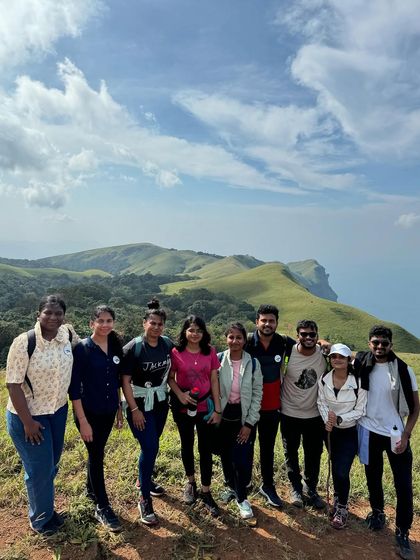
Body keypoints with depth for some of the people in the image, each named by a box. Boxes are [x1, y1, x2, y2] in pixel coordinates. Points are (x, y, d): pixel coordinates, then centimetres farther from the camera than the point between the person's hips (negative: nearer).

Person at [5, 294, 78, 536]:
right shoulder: (24, 343, -25)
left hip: (58, 410, 5)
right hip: (28, 415, -5)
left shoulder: (68, 333, -11)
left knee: (52, 464, 22)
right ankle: (41, 518, 37)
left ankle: (47, 508, 47)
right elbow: (13, 385, -20)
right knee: (39, 468, 10)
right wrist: (28, 422, -17)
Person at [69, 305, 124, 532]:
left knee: (97, 453, 21)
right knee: (97, 456, 5)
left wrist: (119, 408, 11)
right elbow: (74, 387, -16)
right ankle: (102, 508, 21)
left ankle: (91, 489, 45)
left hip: (108, 412, 5)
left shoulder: (115, 347, 0)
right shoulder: (82, 348, -16)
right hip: (89, 412, -5)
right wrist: (83, 421, -16)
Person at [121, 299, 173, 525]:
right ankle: (145, 499, 9)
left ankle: (145, 479, 44)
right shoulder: (133, 348, -18)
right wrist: (134, 409, -16)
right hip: (139, 403, -5)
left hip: (160, 402, 5)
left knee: (151, 445, 19)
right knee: (150, 448, -8)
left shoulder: (168, 344, -5)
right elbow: (125, 380, -15)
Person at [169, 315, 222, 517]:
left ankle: (206, 493, 22)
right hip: (183, 407, 0)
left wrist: (218, 409, -3)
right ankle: (190, 483, 40)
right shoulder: (176, 352, -11)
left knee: (206, 449, 6)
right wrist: (180, 394, -19)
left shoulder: (210, 352, -7)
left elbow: (214, 381, -3)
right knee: (187, 445, 17)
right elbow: (170, 378, -1)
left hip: (205, 406, 1)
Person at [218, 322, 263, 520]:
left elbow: (257, 394, -5)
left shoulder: (253, 363, -9)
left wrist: (249, 423, -7)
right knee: (226, 456, 15)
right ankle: (231, 487, 42)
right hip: (224, 416, 1)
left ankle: (241, 498, 22)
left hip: (245, 417, -1)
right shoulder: (218, 359, -9)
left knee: (242, 459, -2)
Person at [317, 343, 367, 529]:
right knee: (335, 468, 17)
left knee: (342, 472, -6)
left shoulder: (358, 382, -20)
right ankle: (338, 501, 41)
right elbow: (321, 402, -2)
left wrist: (339, 419, -24)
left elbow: (360, 410, -13)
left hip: (350, 431, -3)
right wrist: (327, 419, -19)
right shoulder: (324, 380, -11)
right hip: (330, 430, 3)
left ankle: (342, 508, 20)